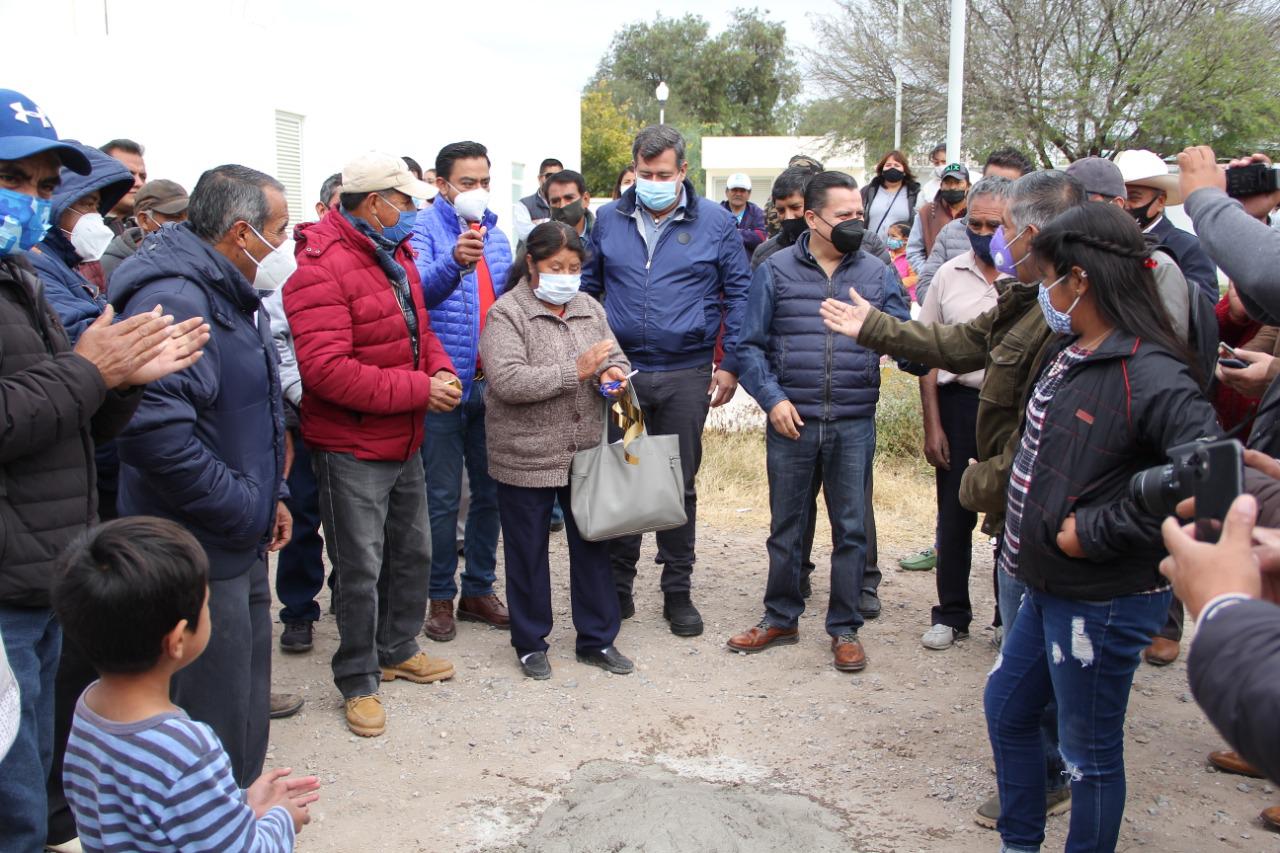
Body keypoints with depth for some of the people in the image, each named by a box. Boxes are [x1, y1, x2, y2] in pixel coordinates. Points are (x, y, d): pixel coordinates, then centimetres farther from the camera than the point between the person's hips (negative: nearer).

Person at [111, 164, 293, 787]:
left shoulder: (234, 297, 13)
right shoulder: (175, 300, -22)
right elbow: (155, 431, -33)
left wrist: (269, 495, 14)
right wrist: (245, 509, -22)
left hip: (242, 544, 10)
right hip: (200, 554, -10)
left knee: (247, 703, 22)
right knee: (215, 716, 2)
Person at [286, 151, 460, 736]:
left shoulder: (396, 256, 9)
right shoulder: (321, 270, -21)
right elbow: (326, 370, -29)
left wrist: (441, 368, -2)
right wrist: (419, 390, -25)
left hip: (405, 442, 9)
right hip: (352, 451, -9)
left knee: (412, 552, 20)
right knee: (361, 569, 2)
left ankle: (398, 650, 40)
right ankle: (358, 682, 19)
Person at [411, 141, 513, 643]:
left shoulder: (495, 233, 12)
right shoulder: (423, 228, -7)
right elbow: (420, 290, -26)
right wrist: (454, 261, -47)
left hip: (492, 384, 6)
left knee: (490, 492, 12)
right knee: (442, 498, 3)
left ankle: (479, 589, 26)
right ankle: (440, 597, 16)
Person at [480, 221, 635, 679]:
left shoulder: (589, 308, 8)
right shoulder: (506, 313, -11)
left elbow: (615, 358, 14)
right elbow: (507, 381, -22)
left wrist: (612, 374, -11)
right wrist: (575, 371, -24)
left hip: (586, 452, 5)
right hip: (526, 458, -5)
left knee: (592, 545, 12)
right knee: (528, 552, 9)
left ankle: (597, 639, 26)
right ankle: (530, 643, 25)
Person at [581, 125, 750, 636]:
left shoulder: (715, 223, 1)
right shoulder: (609, 219, 6)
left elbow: (738, 295, 4)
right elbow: (587, 287, 15)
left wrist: (730, 363, -2)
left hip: (686, 376, -1)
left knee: (680, 485, 7)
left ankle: (678, 593, 19)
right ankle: (617, 588, 21)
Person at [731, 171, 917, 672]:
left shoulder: (878, 274, 6)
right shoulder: (775, 272, 2)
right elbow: (750, 345, 2)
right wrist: (772, 397, -10)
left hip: (854, 425, 1)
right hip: (791, 421, -1)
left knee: (851, 530, 7)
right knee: (786, 526, 11)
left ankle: (845, 628, 21)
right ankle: (781, 618, 27)